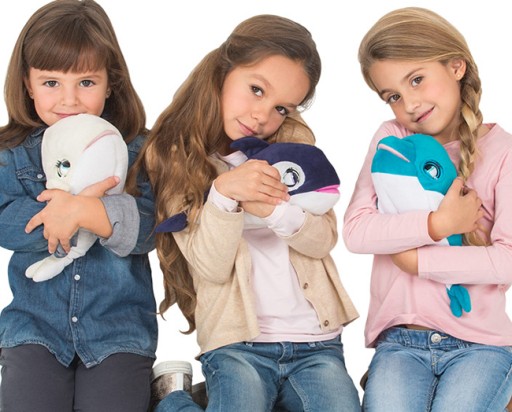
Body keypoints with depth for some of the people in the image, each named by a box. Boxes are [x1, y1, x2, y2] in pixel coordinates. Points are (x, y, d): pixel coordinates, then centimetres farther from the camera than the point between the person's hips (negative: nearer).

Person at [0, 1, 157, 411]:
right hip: (35, 322, 1)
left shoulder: (136, 152, 0)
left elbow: (146, 230, -12)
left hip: (119, 326, -1)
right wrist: (85, 198, -21)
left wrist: (83, 211, -26)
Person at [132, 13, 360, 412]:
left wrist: (275, 210, -21)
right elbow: (212, 267, -9)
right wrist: (224, 193, -27)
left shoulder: (295, 141, 5)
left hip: (317, 340, 3)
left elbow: (324, 240, -1)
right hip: (236, 343, -3)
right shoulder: (174, 158, -3)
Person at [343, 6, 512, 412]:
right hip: (399, 343, 1)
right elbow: (355, 231, -5)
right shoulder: (392, 140, 7)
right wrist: (437, 224, -13)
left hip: (479, 343, -1)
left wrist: (415, 260, -9)